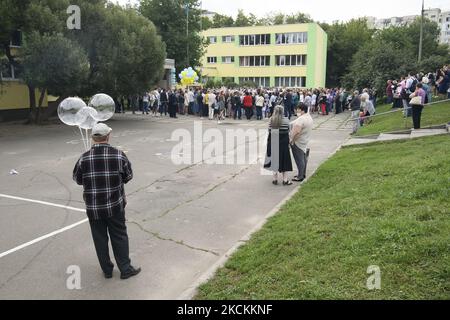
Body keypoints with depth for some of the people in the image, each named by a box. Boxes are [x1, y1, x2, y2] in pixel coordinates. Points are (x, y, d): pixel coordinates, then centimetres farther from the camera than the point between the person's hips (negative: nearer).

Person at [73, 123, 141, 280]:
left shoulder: (84, 158, -9)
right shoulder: (119, 155, -12)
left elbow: (77, 179, 4)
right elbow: (128, 176, 0)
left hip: (93, 208, 1)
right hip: (115, 206, -1)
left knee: (100, 238, 15)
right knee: (119, 237, 13)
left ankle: (107, 270, 26)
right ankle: (125, 269, 20)